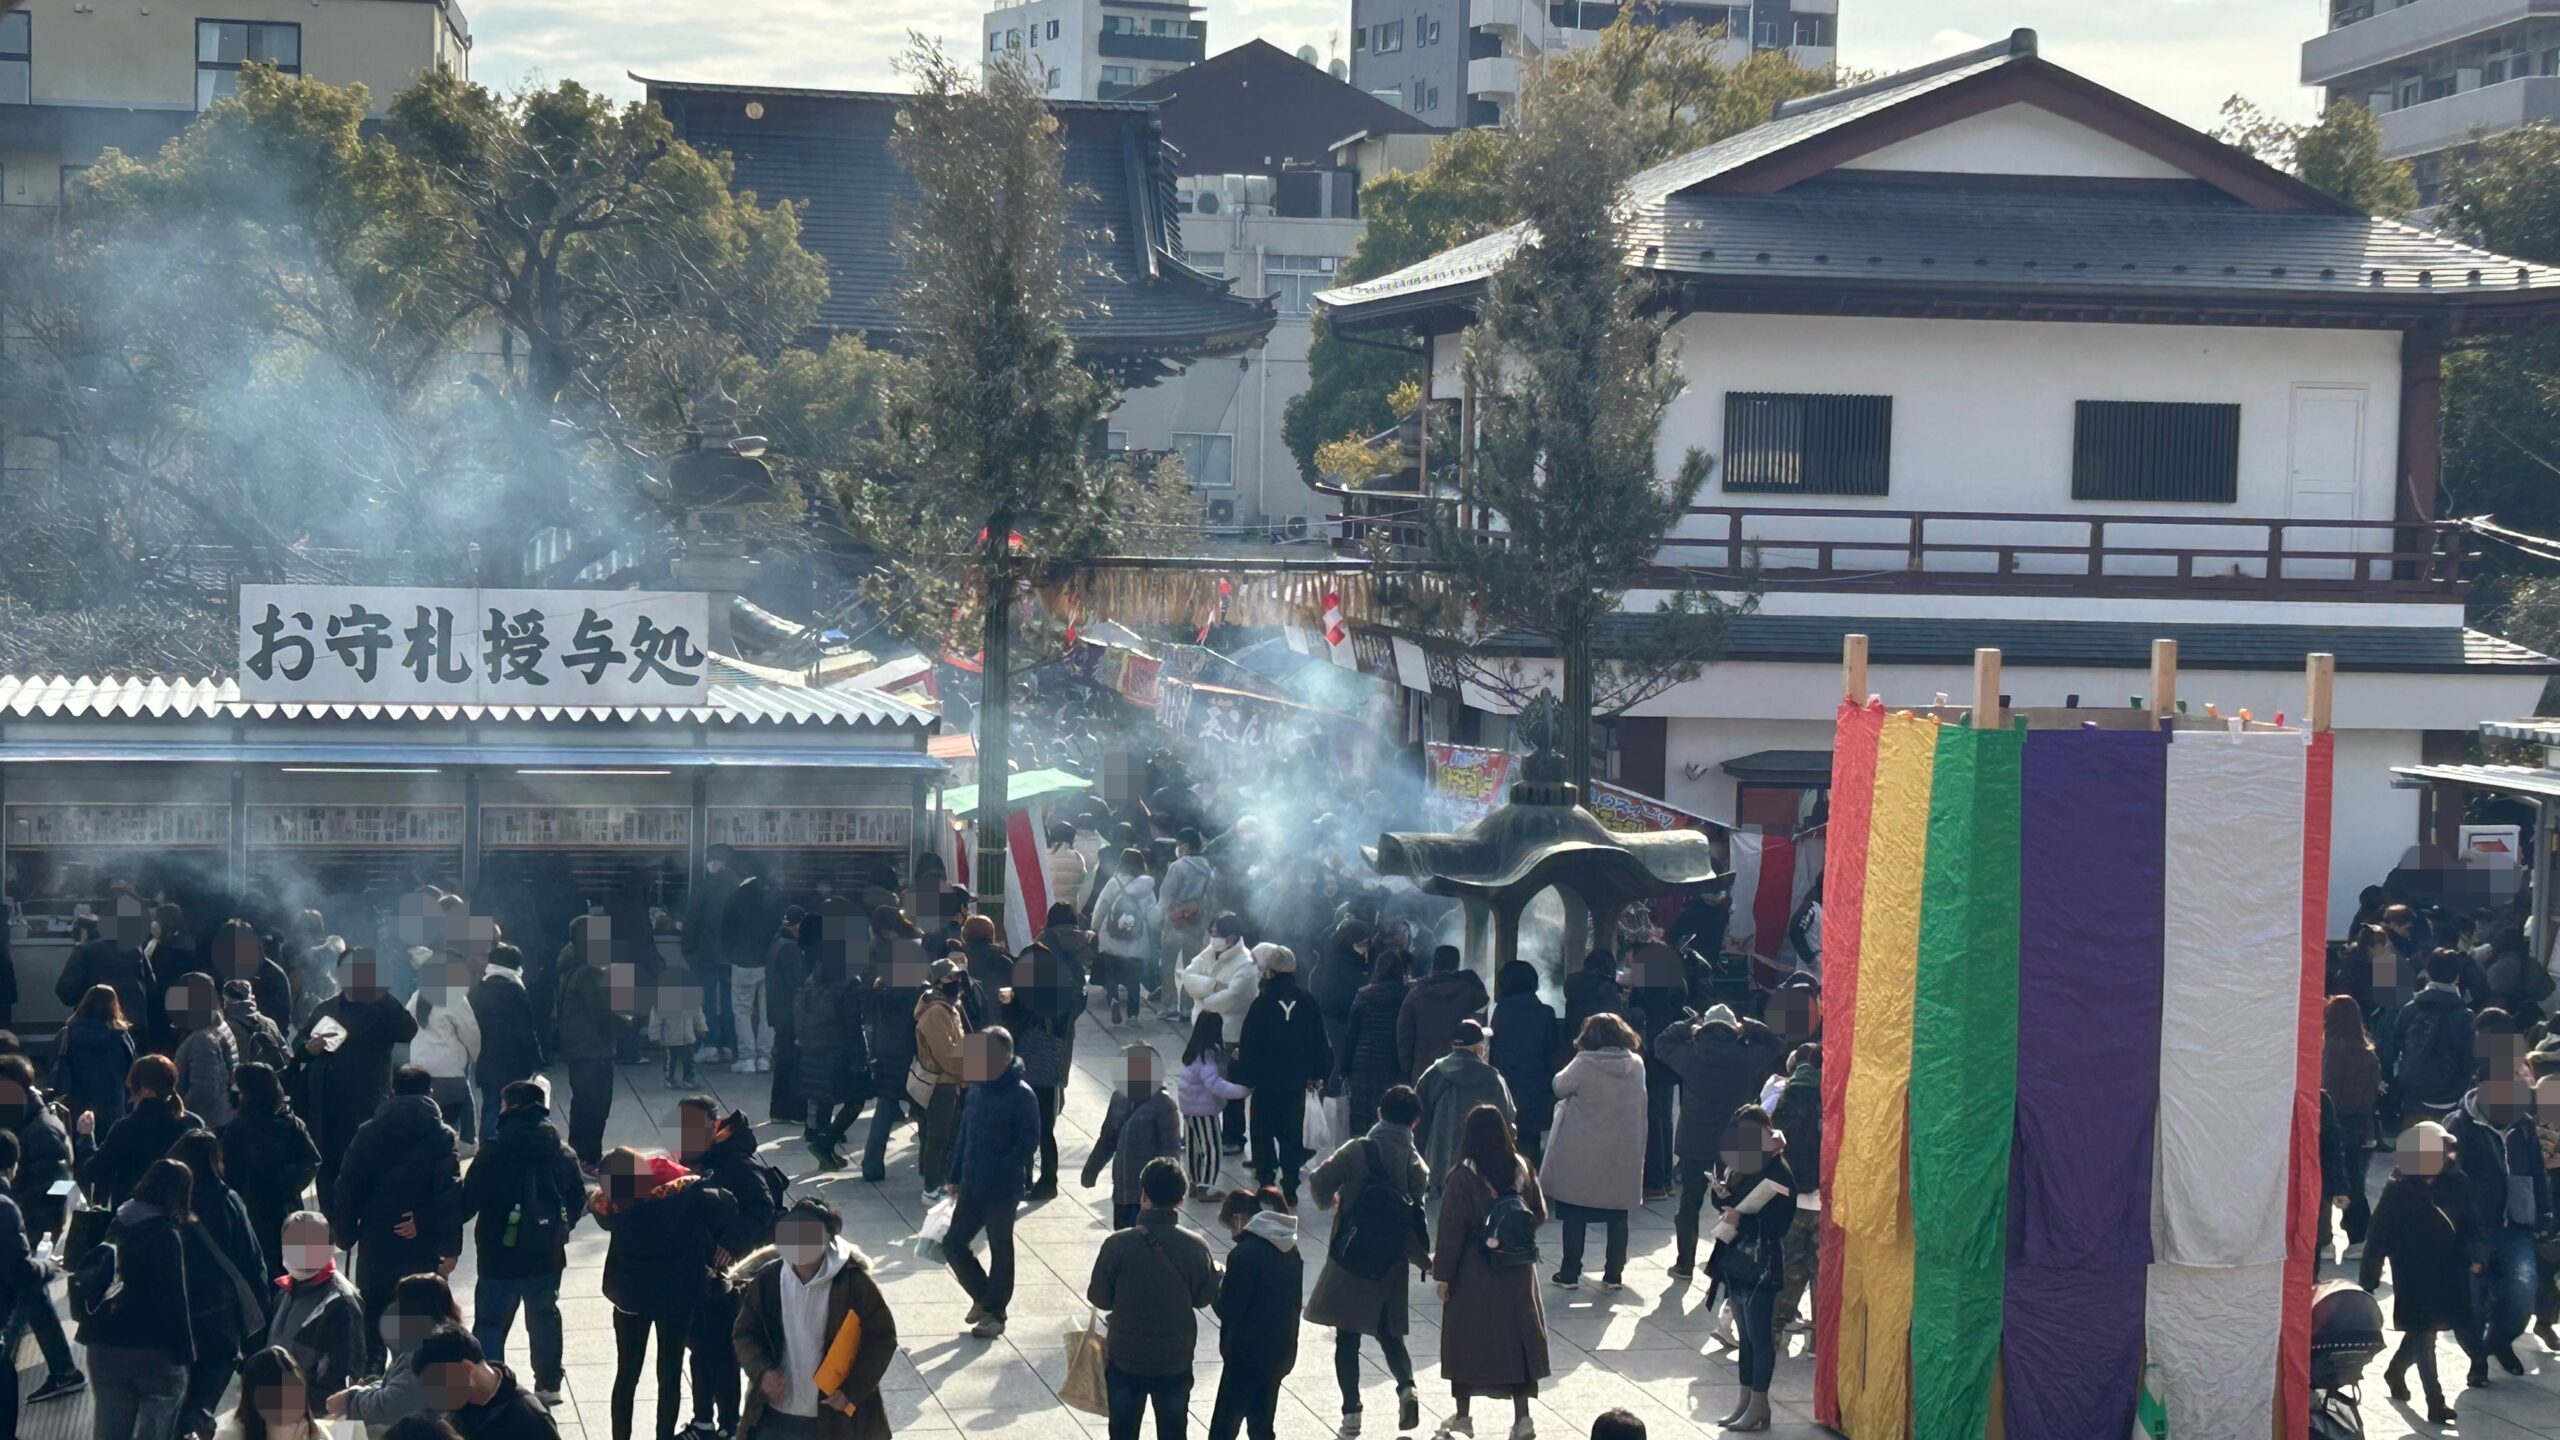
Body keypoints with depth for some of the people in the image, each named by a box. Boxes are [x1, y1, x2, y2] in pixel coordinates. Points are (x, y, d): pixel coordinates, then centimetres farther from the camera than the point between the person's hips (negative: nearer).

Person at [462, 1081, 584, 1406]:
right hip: (547, 1256, 5)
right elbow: (577, 1202, 6)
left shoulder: (494, 1151, -15)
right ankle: (549, 1383, 28)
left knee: (490, 1324, 3)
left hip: (501, 1257, -4)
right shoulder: (563, 1152, 1)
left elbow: (469, 1201, -15)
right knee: (544, 1318, 20)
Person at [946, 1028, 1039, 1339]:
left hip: (1003, 1190, -7)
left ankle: (995, 1313, 19)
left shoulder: (1021, 1096, -15)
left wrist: (997, 1171, -21)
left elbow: (1029, 1142, -17)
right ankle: (983, 1297, 28)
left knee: (1000, 1249, 6)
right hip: (972, 1186, 7)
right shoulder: (976, 1089, 5)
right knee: (954, 1243, 8)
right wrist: (956, 1176, 12)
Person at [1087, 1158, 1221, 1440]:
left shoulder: (1118, 1244, -18)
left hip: (1126, 1358, -1)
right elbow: (1204, 1298, 1)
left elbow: (1099, 1298, -8)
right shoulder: (1195, 1247, -13)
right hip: (1176, 1361, 1)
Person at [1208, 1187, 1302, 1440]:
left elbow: (1228, 1309, -17)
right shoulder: (1291, 1250, 6)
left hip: (1247, 1354, -8)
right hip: (1280, 1350, 8)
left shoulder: (1245, 1254, -19)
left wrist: (1217, 1283, 1)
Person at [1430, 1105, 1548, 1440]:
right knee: (1516, 1337, 10)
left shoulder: (1462, 1178, -16)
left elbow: (1451, 1231, -13)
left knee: (1466, 1340, 10)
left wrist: (1443, 1274, -5)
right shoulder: (1522, 1168, -4)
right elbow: (1539, 1215, 6)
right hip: (1517, 1272, 3)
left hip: (1475, 1273, -3)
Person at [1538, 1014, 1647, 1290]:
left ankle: (1570, 1273, 12)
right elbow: (1639, 1101, 9)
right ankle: (1613, 1274, 14)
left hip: (1583, 1155, -3)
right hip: (1622, 1155, 3)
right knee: (1618, 1215, 12)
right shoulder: (1636, 1065, -3)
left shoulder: (1584, 1064, -15)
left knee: (1574, 1215, 9)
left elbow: (1560, 1087, -3)